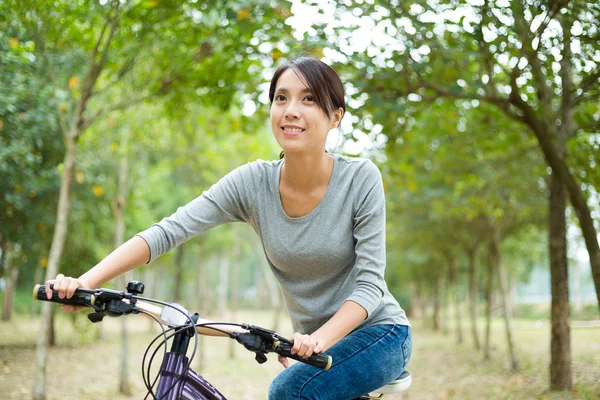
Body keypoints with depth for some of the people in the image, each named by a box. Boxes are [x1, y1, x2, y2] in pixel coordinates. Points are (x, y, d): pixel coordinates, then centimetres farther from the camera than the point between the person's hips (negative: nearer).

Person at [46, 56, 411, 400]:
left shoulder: (361, 178, -17)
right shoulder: (254, 182, -10)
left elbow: (369, 283, -19)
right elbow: (168, 231, -17)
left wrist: (321, 338, -37)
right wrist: (85, 282, -30)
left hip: (378, 333, -4)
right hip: (317, 342, 4)